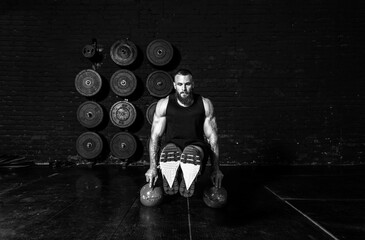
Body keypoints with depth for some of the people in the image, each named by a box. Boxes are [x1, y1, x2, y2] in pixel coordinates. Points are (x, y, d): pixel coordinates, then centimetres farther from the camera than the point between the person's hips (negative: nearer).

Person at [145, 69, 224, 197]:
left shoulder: (205, 104, -2)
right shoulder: (164, 104, -3)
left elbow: (212, 137, 1)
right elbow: (155, 136, 0)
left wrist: (216, 169, -1)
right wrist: (152, 167, -5)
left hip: (196, 145, 0)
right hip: (173, 145, 0)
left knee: (191, 155, -39)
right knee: (168, 155, -39)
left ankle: (187, 185, -7)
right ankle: (170, 184, -6)